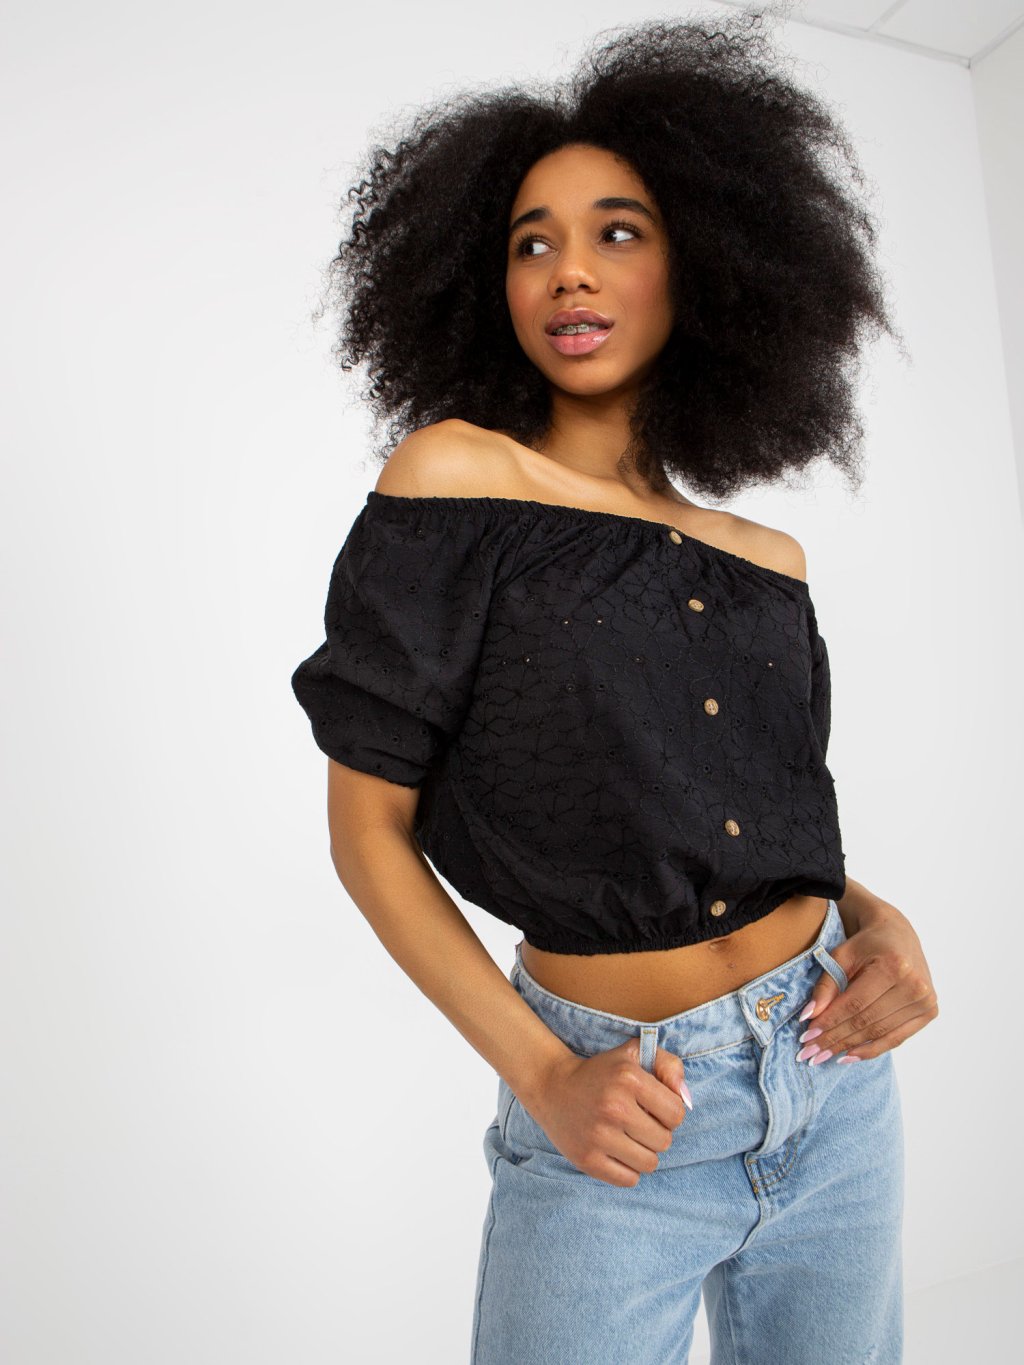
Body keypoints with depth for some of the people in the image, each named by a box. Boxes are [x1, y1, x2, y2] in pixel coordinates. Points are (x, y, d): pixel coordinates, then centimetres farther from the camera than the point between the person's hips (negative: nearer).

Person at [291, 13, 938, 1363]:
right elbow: (369, 826, -9)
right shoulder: (454, 476, -10)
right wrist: (541, 1075, -16)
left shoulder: (769, 562, 4)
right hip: (617, 1123, -5)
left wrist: (879, 919, -6)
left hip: (837, 1081, 5)